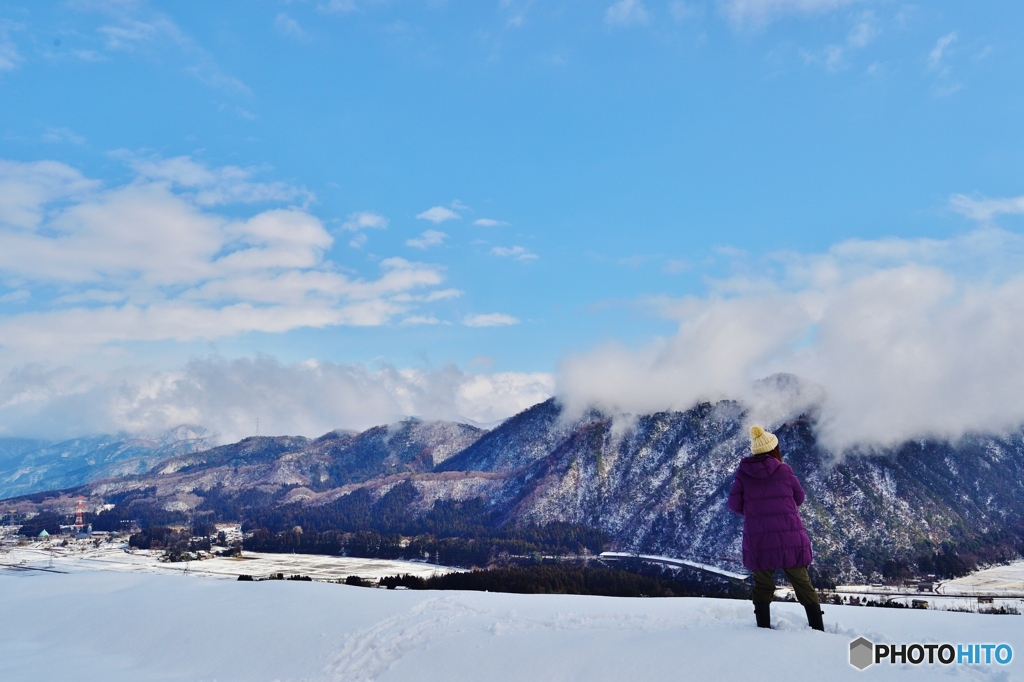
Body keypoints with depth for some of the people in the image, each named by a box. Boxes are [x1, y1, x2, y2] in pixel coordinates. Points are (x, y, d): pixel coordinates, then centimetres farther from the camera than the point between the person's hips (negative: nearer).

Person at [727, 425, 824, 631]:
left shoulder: (743, 472, -4)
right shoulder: (784, 470, -6)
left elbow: (734, 504, -2)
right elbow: (799, 497, 6)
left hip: (758, 540, 1)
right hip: (790, 537, -1)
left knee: (762, 587, 14)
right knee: (803, 585, 13)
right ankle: (818, 628, 16)